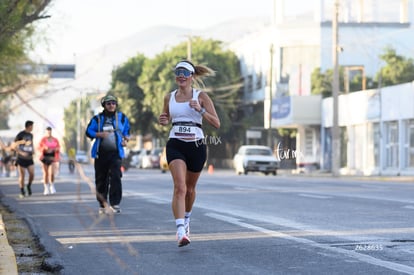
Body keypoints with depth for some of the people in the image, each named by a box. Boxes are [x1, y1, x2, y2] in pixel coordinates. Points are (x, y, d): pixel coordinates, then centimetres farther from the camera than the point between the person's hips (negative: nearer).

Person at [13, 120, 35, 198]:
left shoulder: (31, 135, 10)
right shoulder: (20, 135, -9)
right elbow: (14, 146, -8)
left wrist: (33, 150, 8)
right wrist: (21, 152, -19)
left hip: (29, 158, 4)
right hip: (21, 158, -4)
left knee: (32, 174, -9)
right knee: (22, 176, -3)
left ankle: (29, 186, 18)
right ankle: (22, 191, 12)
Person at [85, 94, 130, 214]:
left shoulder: (122, 117, 9)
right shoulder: (97, 118, 6)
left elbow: (126, 130, 21)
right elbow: (88, 131, 6)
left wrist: (125, 139, 2)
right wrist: (99, 134, -11)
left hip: (116, 153, -1)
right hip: (101, 153, 1)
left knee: (115, 177, -16)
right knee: (101, 179, 6)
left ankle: (115, 203, -13)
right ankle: (102, 205, 17)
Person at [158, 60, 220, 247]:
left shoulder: (201, 97, 0)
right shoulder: (169, 98, 8)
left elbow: (216, 124, -4)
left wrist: (200, 110, -19)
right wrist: (163, 121, 0)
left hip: (196, 145, 0)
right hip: (175, 145, 0)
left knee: (190, 188, 15)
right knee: (180, 187, -20)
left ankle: (186, 219, 44)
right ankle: (180, 231, -28)